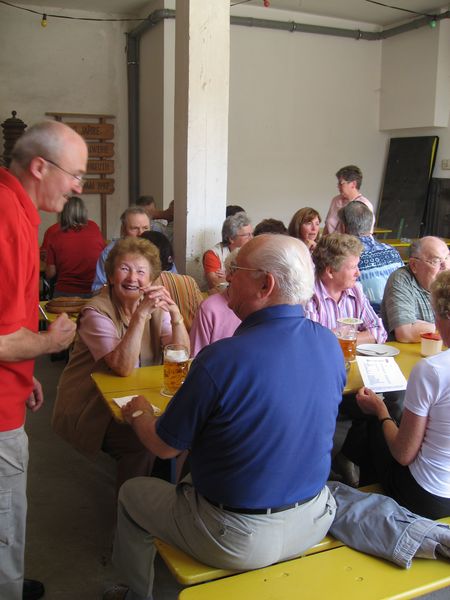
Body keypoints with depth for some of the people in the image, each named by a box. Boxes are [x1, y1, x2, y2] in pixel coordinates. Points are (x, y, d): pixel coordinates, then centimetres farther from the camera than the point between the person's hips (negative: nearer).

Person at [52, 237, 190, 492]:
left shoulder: (155, 307, 0)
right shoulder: (96, 312, -16)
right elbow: (123, 367, -29)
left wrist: (175, 314, -23)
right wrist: (141, 314, -34)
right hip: (91, 409, -5)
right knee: (143, 442, -24)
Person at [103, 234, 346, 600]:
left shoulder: (222, 358, -28)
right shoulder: (331, 345, -9)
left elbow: (165, 446, -13)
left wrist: (137, 413, 8)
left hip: (239, 542, -6)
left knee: (131, 493, 18)